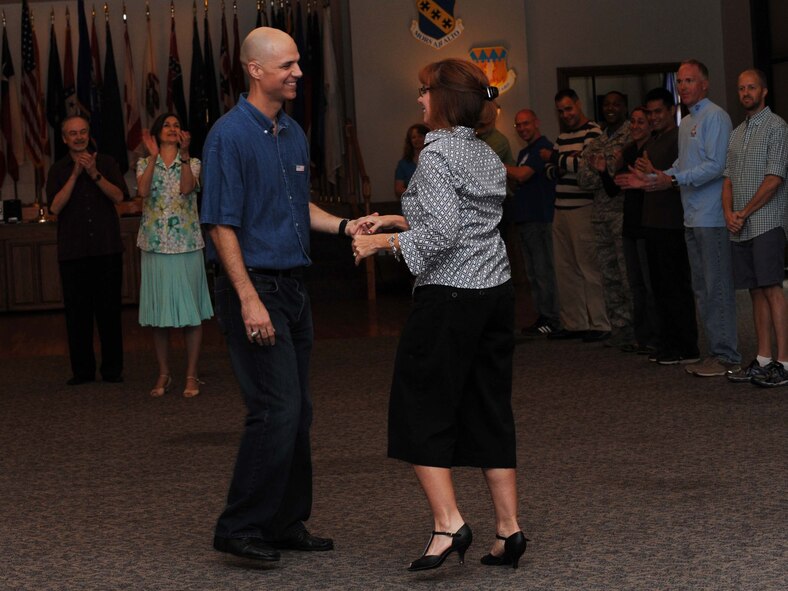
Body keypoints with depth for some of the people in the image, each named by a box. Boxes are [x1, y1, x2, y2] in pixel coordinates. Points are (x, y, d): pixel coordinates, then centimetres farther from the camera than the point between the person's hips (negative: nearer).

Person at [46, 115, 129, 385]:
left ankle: (112, 369, 8)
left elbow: (119, 196, -5)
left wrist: (95, 174, -15)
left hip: (107, 249, 0)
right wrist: (75, 174, -10)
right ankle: (82, 370, 9)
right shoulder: (58, 170, 9)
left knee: (109, 310, 1)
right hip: (72, 250, 1)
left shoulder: (106, 163, 8)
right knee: (77, 312, 2)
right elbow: (55, 206, -5)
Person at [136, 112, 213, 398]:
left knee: (191, 310, -2)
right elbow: (143, 191, -12)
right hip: (155, 245, 1)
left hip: (186, 245, -1)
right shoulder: (145, 163, 9)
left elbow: (187, 187, -15)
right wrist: (154, 156, -18)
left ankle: (192, 375, 4)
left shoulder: (192, 163, 7)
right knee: (158, 311, 3)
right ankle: (164, 374, 13)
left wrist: (184, 153, -24)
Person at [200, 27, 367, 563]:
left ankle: (286, 523, 20)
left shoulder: (294, 134, 13)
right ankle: (240, 527, -2)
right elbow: (221, 224, -16)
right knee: (276, 410, -11)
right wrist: (249, 300, -20)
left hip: (293, 287, 9)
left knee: (298, 412, 10)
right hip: (255, 286, -9)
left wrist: (344, 226, 8)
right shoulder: (231, 135, -12)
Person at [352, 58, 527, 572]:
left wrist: (385, 242, -9)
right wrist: (405, 221, 21)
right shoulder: (488, 155, 13)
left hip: (450, 297, -8)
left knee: (422, 408, 2)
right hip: (496, 292, 8)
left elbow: (442, 234, -21)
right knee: (490, 410, 11)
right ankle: (509, 530, 12)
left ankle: (448, 523, -6)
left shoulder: (437, 154, -12)